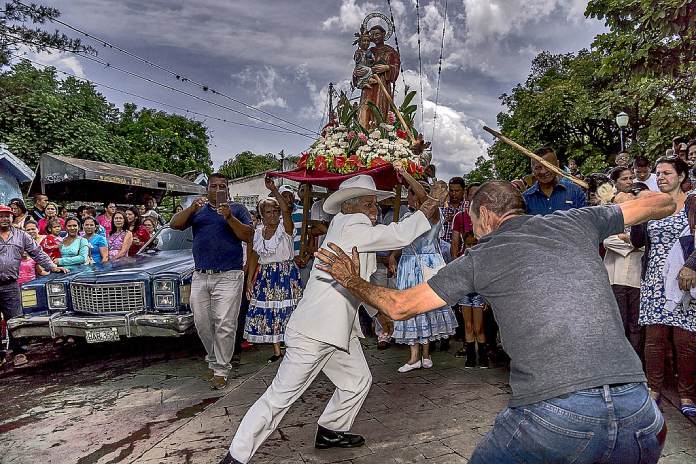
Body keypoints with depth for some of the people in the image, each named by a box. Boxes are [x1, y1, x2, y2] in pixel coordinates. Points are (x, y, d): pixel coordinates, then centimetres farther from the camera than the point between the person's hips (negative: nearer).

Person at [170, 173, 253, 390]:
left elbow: (248, 236, -3)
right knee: (202, 323, 9)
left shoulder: (237, 209, 9)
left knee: (224, 325, -5)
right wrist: (191, 208, -12)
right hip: (200, 276, 4)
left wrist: (229, 218, -16)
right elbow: (174, 224, 4)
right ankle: (214, 359, 30)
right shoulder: (198, 210, 17)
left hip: (228, 276, -3)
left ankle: (221, 370, 6)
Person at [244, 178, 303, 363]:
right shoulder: (258, 232, 8)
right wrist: (250, 280, 7)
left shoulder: (285, 228, -6)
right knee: (268, 313, 5)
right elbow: (254, 257, 11)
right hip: (265, 276, 5)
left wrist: (274, 190, -29)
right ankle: (277, 350, 20)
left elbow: (286, 210, -27)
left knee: (286, 311, -6)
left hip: (286, 273, -5)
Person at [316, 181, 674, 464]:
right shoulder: (575, 221, 12)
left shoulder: (480, 257, 5)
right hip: (636, 414, 4)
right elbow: (663, 203, 28)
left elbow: (400, 307, 10)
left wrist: (353, 281, 27)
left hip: (551, 419, -3)